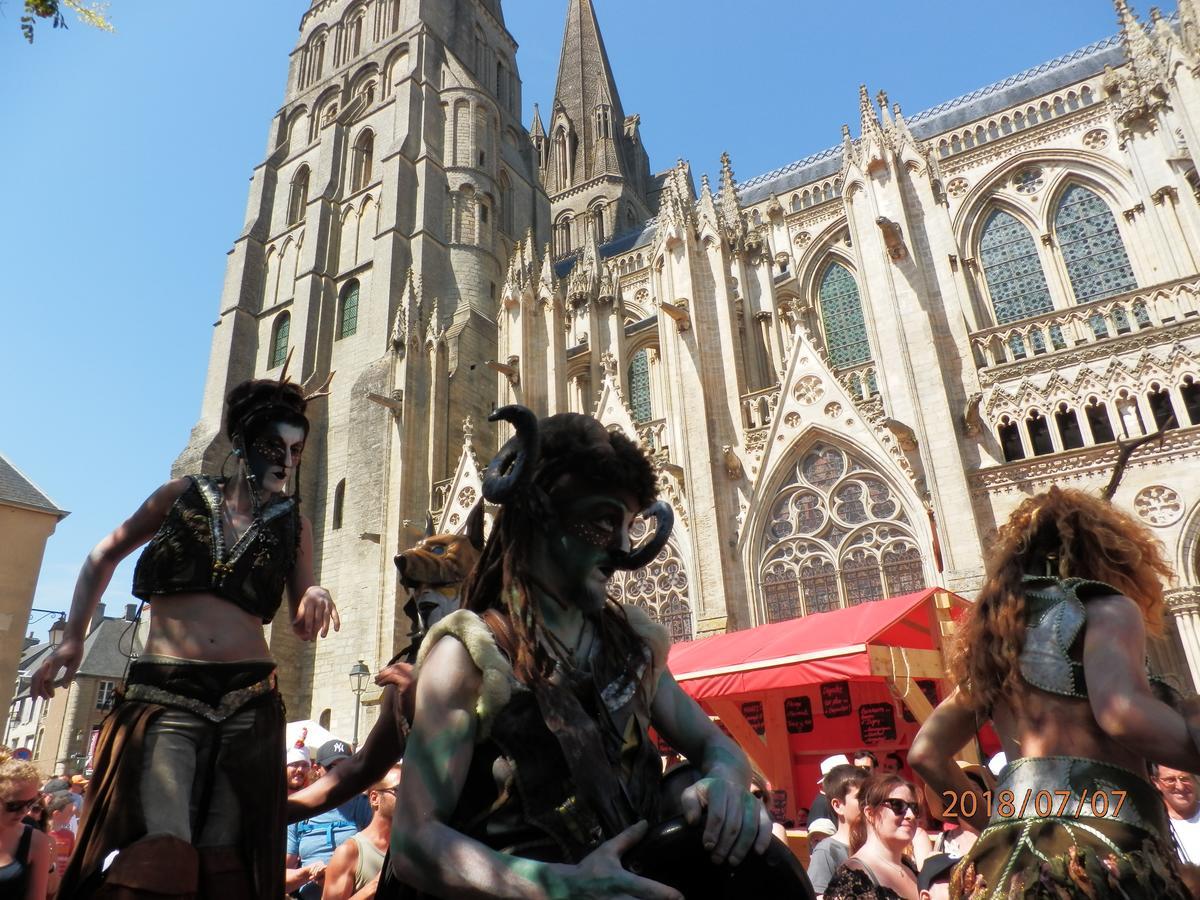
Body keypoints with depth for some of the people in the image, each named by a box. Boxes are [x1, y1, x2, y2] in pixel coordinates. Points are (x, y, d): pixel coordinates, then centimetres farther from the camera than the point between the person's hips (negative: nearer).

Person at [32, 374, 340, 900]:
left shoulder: (292, 525, 8)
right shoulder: (183, 495, 7)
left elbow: (303, 626, 7)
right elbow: (105, 555, 20)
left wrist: (315, 597, -16)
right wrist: (73, 639, 15)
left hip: (248, 698, 2)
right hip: (165, 692, -1)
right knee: (160, 851, -16)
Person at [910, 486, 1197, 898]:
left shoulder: (994, 635, 21)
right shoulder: (1104, 607, 2)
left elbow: (926, 753, 21)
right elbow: (1124, 714, -19)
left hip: (1007, 856, 7)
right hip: (1098, 847, -7)